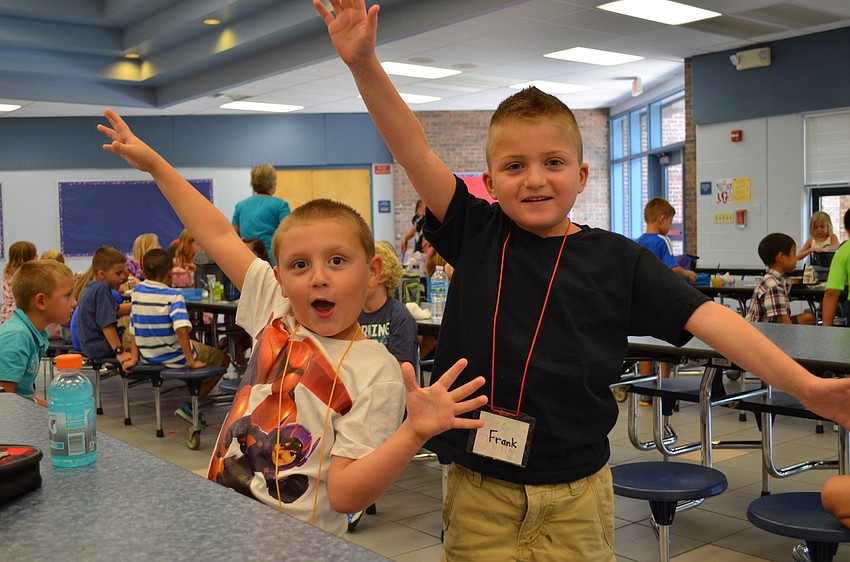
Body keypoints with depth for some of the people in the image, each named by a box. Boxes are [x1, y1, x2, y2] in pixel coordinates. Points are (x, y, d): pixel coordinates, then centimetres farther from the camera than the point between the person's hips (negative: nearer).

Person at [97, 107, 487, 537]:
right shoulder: (275, 313, -4)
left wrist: (416, 431, -37)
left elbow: (345, 495, -23)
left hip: (298, 540, -5)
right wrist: (154, 164, 9)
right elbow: (219, 235, 5)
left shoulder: (376, 372, -20)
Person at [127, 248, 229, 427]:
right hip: (175, 358, -7)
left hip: (148, 358, 8)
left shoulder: (137, 292, 0)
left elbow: (133, 328, 5)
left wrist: (134, 358, 11)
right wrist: (191, 362, -25)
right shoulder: (173, 296, -19)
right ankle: (190, 406, 1)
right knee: (223, 359, 10)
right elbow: (181, 329, -31)